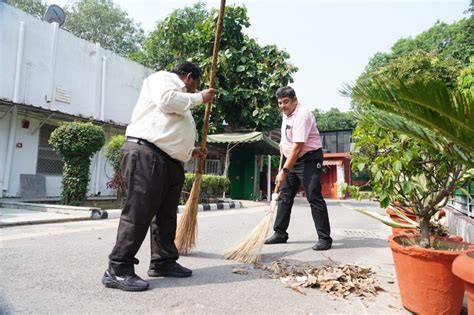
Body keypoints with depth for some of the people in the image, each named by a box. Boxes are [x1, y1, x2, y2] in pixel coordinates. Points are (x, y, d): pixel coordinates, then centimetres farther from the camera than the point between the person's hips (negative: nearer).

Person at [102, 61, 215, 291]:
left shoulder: (180, 100, 32)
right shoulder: (163, 78, 6)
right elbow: (166, 100, -17)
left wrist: (190, 151, 31)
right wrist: (200, 98, -5)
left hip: (170, 162, 10)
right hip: (146, 154, -10)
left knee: (166, 214, 11)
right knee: (138, 212, -10)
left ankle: (163, 261, 22)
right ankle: (118, 270, -3)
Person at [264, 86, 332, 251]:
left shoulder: (302, 115, -22)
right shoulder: (286, 114, 7)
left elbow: (297, 147, -28)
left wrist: (284, 171, -30)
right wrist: (283, 144, 13)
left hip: (309, 159, -9)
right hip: (292, 160, 9)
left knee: (314, 198, -10)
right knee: (285, 196, 9)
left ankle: (325, 238, 0)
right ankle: (280, 233, 18)